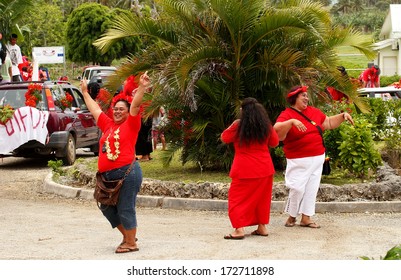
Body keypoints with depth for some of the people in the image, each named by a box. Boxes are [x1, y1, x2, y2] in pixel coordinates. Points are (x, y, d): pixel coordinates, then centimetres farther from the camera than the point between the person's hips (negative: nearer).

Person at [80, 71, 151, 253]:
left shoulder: (131, 124, 0)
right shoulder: (108, 125, 16)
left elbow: (135, 105, -12)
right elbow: (94, 109, 27)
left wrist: (142, 87, -24)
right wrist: (85, 92, 36)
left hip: (127, 172, -8)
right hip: (108, 175, 8)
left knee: (125, 209, -4)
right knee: (107, 207, 13)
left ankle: (131, 243, 8)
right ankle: (127, 236, 29)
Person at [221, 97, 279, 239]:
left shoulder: (238, 125, -11)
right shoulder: (266, 126, 0)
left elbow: (224, 138, 5)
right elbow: (274, 142, 15)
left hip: (244, 170, -4)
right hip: (264, 168, 4)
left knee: (238, 198, 2)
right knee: (261, 198, 17)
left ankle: (239, 229, -10)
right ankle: (262, 226, 20)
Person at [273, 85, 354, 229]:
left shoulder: (314, 112, 11)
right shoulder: (287, 115, -10)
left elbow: (329, 123, 24)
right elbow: (277, 130, -27)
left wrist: (343, 115, 10)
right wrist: (292, 122, -38)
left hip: (317, 159, 6)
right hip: (299, 161, -6)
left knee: (312, 189, 7)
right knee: (297, 189, -8)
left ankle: (306, 218, 13)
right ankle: (291, 216, 12)